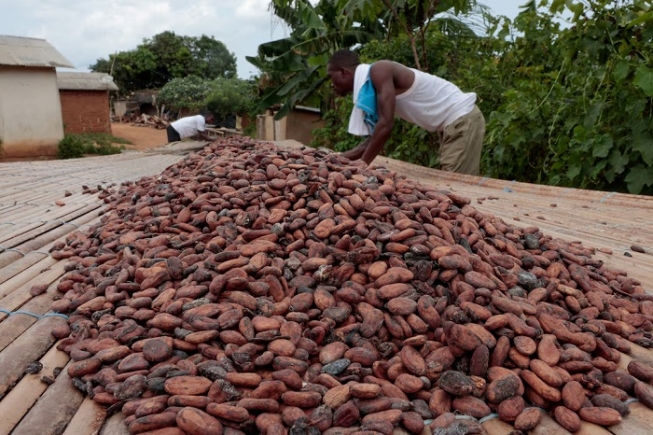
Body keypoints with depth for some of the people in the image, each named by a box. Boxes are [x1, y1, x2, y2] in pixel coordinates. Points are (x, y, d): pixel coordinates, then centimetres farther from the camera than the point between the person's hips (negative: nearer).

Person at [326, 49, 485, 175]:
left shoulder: (378, 71, -19)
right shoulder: (367, 88, 9)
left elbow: (385, 126, -27)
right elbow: (375, 137, 10)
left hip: (462, 118, -9)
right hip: (452, 122, 9)